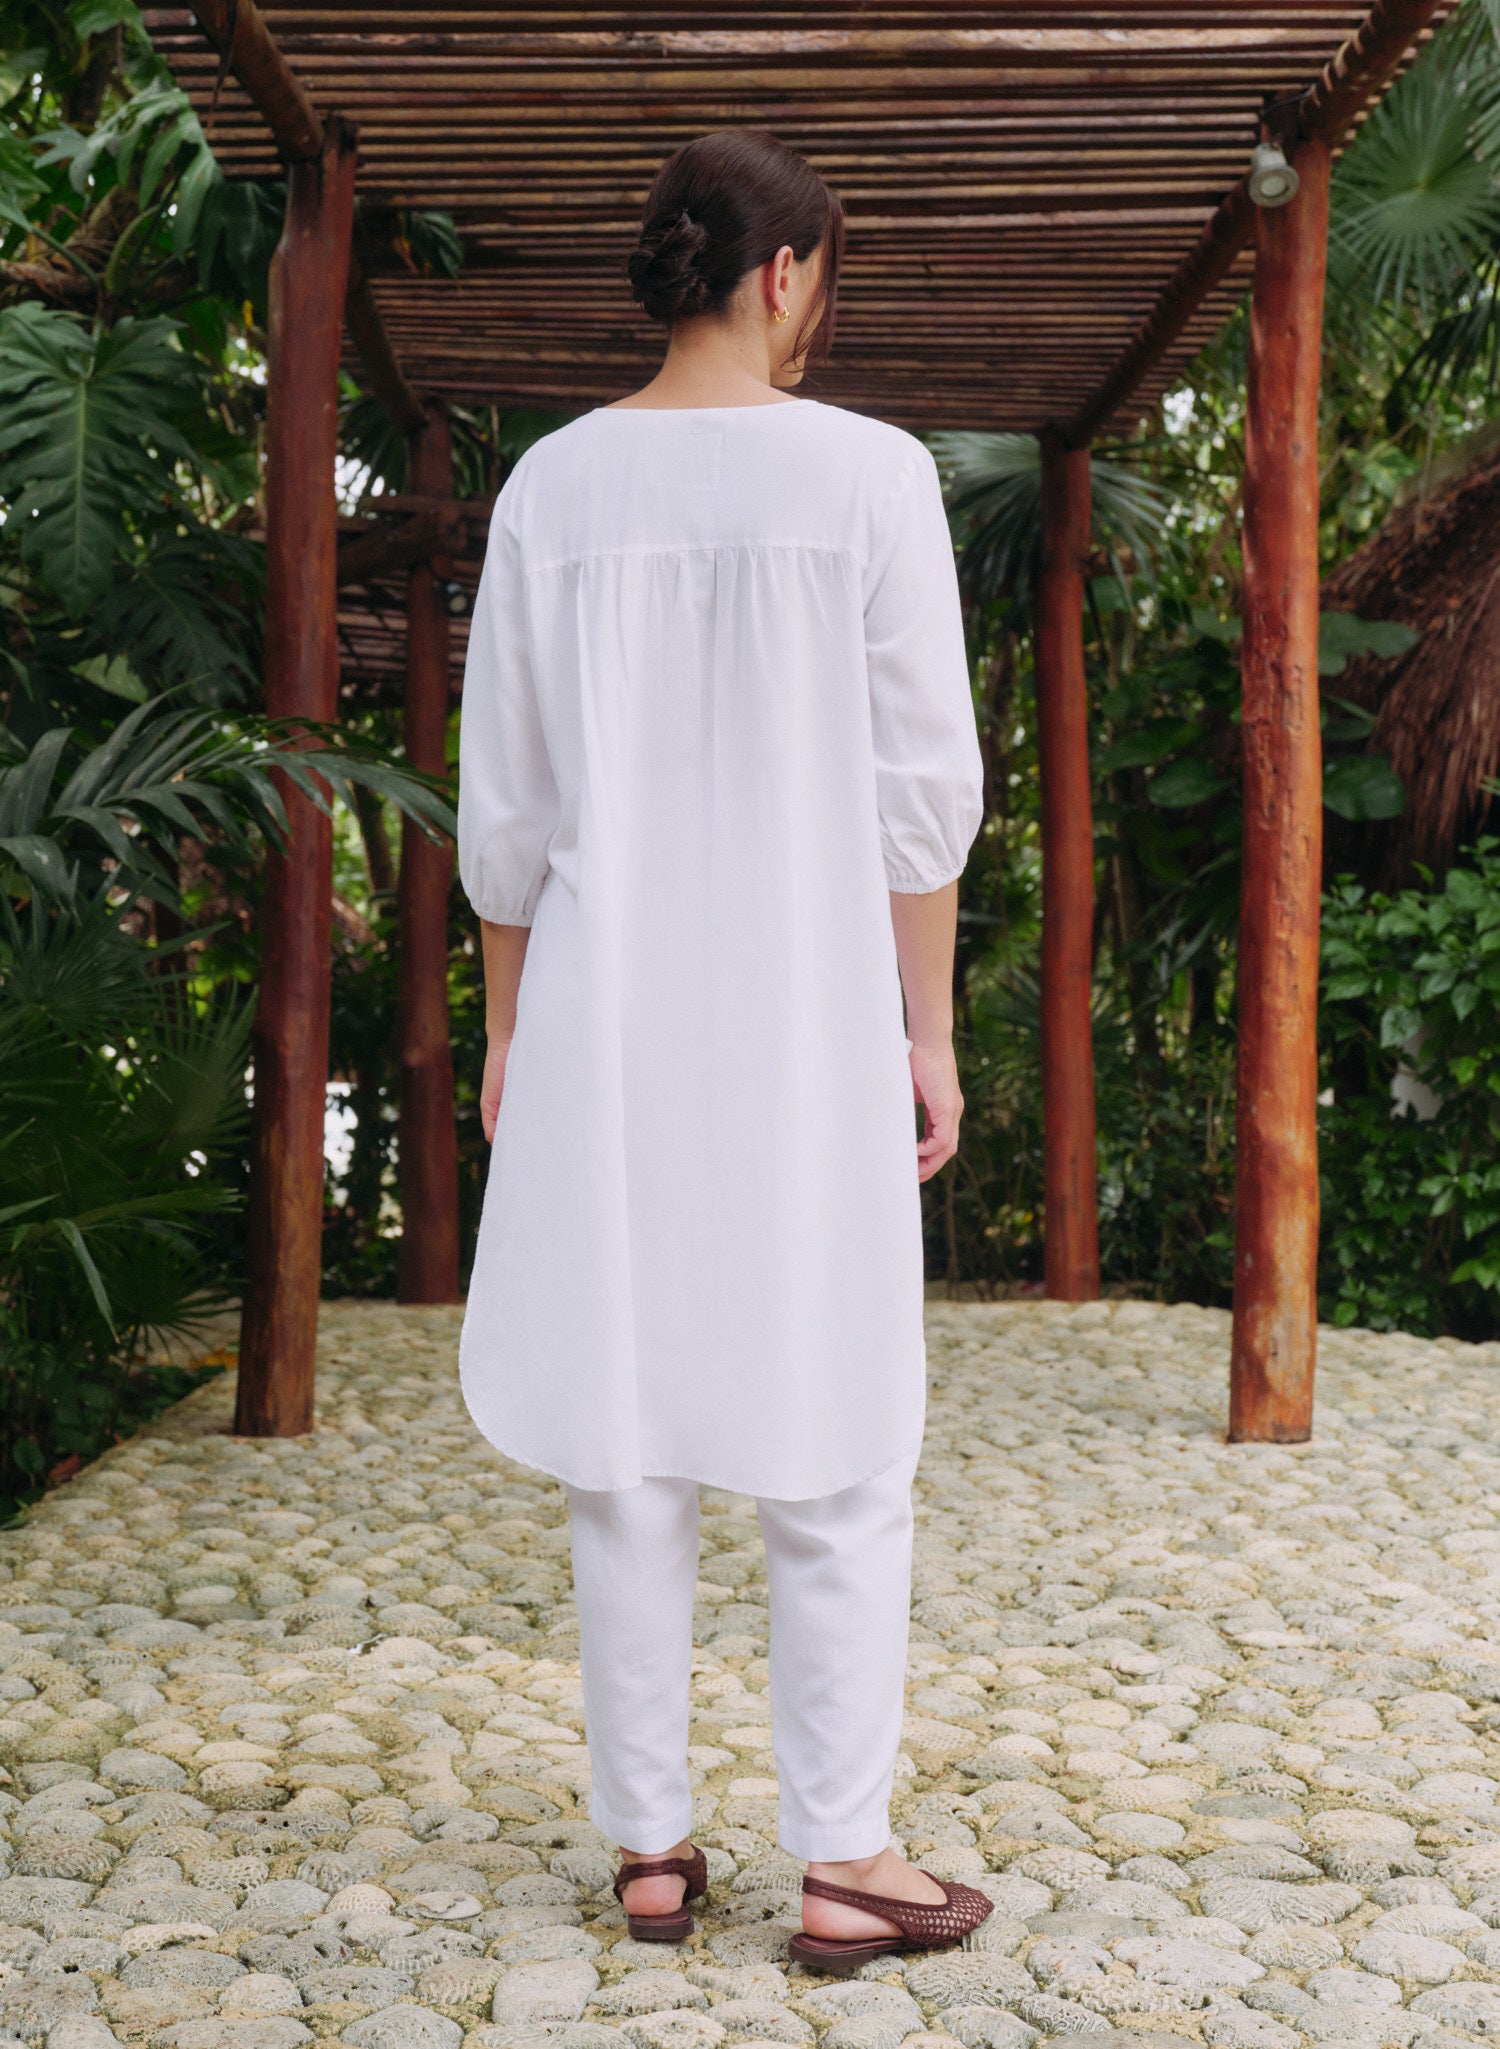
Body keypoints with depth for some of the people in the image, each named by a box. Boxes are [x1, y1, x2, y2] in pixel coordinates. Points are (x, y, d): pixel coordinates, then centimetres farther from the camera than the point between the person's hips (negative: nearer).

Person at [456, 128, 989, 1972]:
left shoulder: (555, 486, 2)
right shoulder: (869, 474, -5)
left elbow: (504, 806, 4)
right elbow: (920, 792, -7)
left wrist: (507, 1034, 12)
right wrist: (929, 1034, 1)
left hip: (603, 1023, 3)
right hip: (808, 1019, -3)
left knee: (625, 1442, 9)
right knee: (836, 1448, 6)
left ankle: (649, 1851, 17)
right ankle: (841, 1866, 11)